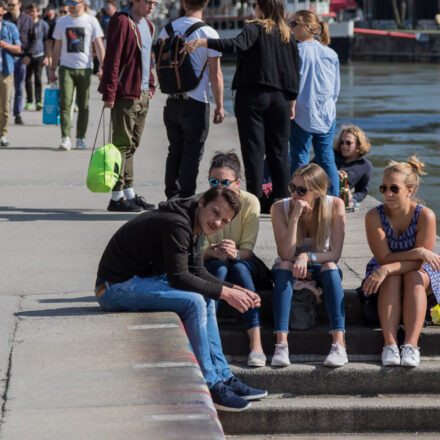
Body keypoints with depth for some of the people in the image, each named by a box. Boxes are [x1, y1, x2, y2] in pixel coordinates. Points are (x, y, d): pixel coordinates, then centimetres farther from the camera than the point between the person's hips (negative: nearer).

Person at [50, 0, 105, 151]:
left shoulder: (91, 21, 2)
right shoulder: (61, 22, 10)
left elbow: (99, 46, -1)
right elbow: (57, 47, 15)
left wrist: (102, 66, -12)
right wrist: (52, 69, 11)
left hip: (85, 69, -1)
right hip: (66, 68, 1)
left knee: (83, 106, 4)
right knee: (65, 103, -11)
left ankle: (81, 139, 13)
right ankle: (65, 138, -13)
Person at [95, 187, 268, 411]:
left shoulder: (196, 227, 9)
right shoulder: (176, 225, -22)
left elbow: (197, 273, 12)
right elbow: (179, 278, -24)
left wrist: (236, 290, 2)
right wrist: (225, 293, -19)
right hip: (117, 286, -11)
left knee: (206, 300, 9)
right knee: (193, 302, -22)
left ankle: (224, 378, 8)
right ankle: (208, 385, -15)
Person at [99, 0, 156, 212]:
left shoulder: (147, 25, 17)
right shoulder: (121, 22, -11)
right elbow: (112, 59, -16)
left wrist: (150, 85, 18)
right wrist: (109, 93, -19)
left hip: (142, 94, 8)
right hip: (125, 94, -8)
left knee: (132, 144, 12)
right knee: (122, 145, -5)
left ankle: (129, 193, 18)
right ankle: (117, 197, -2)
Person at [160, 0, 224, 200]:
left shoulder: (167, 30, 4)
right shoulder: (208, 33, -9)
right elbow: (215, 74, -9)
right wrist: (219, 105, -2)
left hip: (171, 101, 5)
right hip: (196, 102, -5)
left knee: (175, 150, 14)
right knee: (192, 153, 1)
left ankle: (171, 197, 15)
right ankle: (186, 199, 1)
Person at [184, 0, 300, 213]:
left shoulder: (256, 28, -4)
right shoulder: (288, 37, 12)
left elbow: (237, 45, -23)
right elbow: (295, 73, 13)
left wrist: (203, 42, -27)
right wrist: (291, 103, 19)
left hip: (252, 96, -5)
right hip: (280, 99, 5)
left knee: (253, 149, -4)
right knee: (278, 152, 8)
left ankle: (255, 198, -9)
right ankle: (281, 199, 8)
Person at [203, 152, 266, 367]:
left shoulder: (249, 202, -12)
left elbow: (248, 249, -13)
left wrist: (235, 253, -37)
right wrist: (212, 252, -37)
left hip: (242, 263, 0)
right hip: (210, 266, 0)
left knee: (239, 267, -34)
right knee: (219, 266, -34)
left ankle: (256, 343, -44)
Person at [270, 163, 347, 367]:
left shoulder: (335, 205, -14)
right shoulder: (281, 208, -15)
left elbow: (335, 254, -18)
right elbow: (285, 255, -23)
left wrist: (307, 256, -35)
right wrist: (295, 216, -30)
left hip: (321, 269, 0)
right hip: (290, 270, 0)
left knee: (331, 267, -33)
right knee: (284, 266, -33)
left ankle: (339, 344, -44)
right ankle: (281, 344, -45)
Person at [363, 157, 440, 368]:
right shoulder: (374, 216, -16)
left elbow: (419, 263, -22)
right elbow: (384, 258, -18)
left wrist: (386, 270, -35)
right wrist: (418, 252, -29)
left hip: (420, 272, -1)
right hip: (385, 274, 1)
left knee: (413, 278, -33)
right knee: (392, 279, -32)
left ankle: (411, 345, -42)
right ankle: (389, 344, -43)